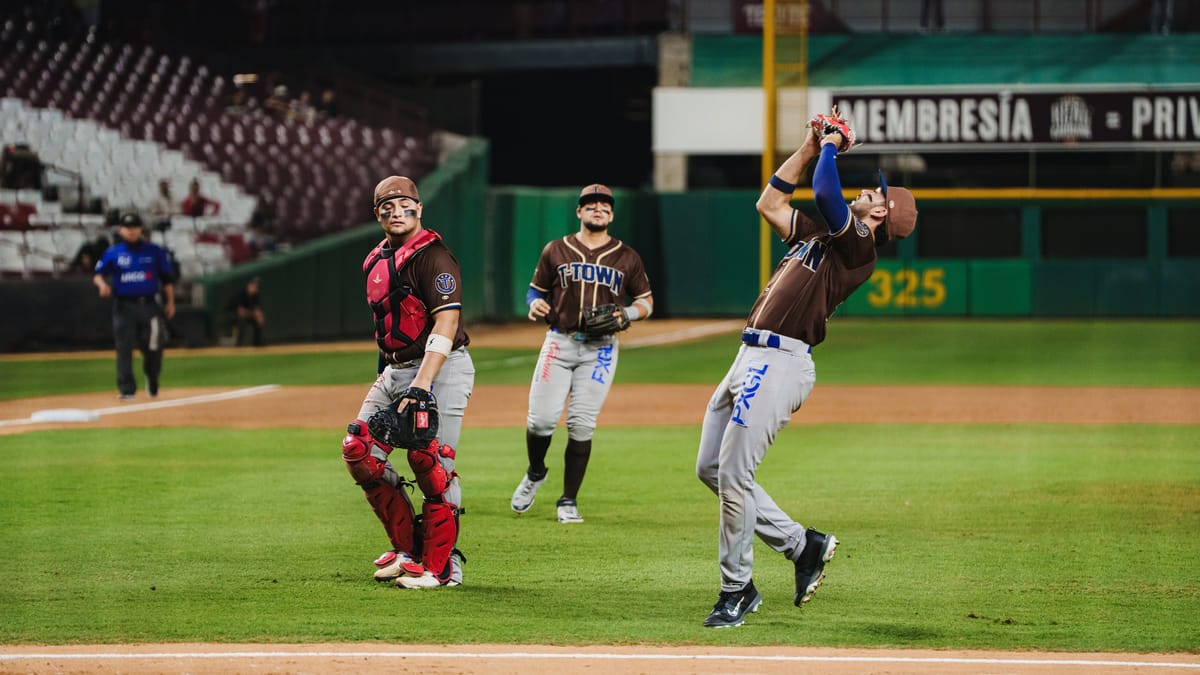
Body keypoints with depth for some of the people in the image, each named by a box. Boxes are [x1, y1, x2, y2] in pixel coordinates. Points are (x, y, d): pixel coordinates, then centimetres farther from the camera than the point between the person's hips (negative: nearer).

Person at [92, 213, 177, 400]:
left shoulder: (154, 251, 6)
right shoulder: (113, 253, 5)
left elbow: (167, 278, 11)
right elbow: (98, 274, 4)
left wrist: (170, 302, 8)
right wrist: (102, 284, -18)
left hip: (149, 305, 0)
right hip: (124, 306, 0)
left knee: (153, 347, -2)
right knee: (124, 348, -6)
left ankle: (152, 381, 27)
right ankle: (126, 389, -3)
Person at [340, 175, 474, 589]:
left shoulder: (433, 256, -13)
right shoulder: (376, 260, 14)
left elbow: (446, 322, -22)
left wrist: (421, 385, -30)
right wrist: (388, 375, 20)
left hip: (441, 369, -9)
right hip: (395, 370, 9)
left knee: (430, 465, -12)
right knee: (359, 451, 2)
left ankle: (440, 567, -3)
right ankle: (408, 550, 10)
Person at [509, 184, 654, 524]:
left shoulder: (626, 257, 8)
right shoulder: (556, 251, 8)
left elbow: (646, 301, 14)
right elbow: (536, 290, 14)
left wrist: (627, 314, -7)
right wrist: (536, 305, -9)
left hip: (600, 349, 0)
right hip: (559, 343, 0)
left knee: (582, 425, -6)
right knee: (541, 418, -8)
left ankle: (569, 501, 5)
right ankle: (535, 474, 23)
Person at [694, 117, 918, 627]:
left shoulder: (857, 243, -5)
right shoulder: (819, 236, 22)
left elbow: (826, 194, -19)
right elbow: (770, 203, 30)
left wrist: (830, 150, -2)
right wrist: (808, 149, 24)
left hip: (780, 363, -10)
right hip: (751, 358, 10)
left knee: (733, 472, -12)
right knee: (710, 468, 10)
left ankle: (736, 592, -2)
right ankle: (801, 544, 16)